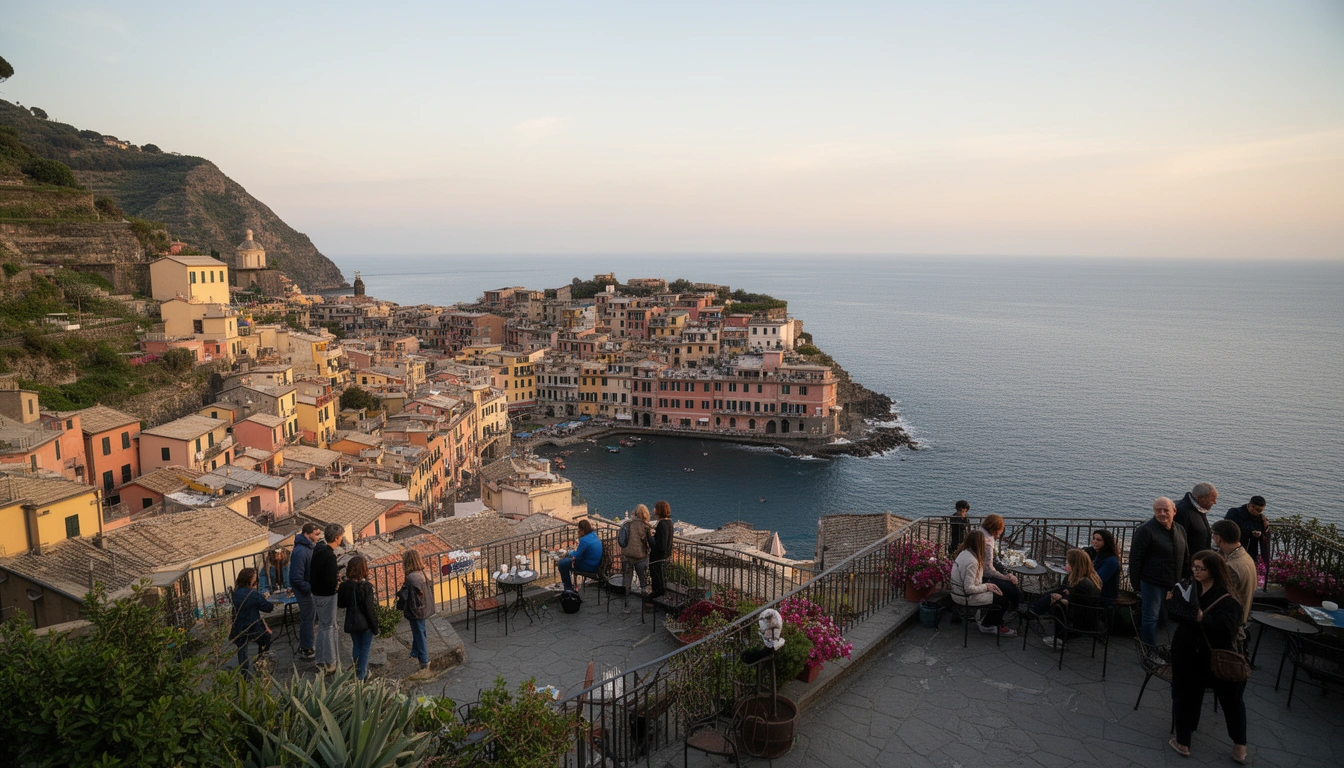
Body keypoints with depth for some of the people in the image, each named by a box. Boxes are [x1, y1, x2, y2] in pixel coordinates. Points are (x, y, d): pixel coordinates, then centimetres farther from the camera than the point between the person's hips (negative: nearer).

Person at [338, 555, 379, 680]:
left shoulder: (344, 586, -10)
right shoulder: (366, 586, -22)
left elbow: (340, 604, 2)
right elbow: (369, 608, -19)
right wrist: (375, 625, -9)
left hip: (352, 623, 4)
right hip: (366, 623, -4)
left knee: (356, 646, 20)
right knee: (365, 648, 12)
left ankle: (357, 672, 31)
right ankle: (362, 674, 15)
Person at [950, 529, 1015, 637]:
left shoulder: (964, 553, 3)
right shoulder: (971, 561, -27)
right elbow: (969, 588, -27)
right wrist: (986, 586, -14)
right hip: (966, 598, -9)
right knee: (1002, 599, 2)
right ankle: (987, 625, 22)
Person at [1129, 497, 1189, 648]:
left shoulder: (1180, 530, 10)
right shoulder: (1146, 530, -12)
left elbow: (1186, 558, 20)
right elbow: (1135, 558, -12)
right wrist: (1136, 583, -13)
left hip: (1173, 585, 6)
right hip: (1152, 583, -6)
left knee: (1163, 618, 14)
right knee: (1151, 618, -2)